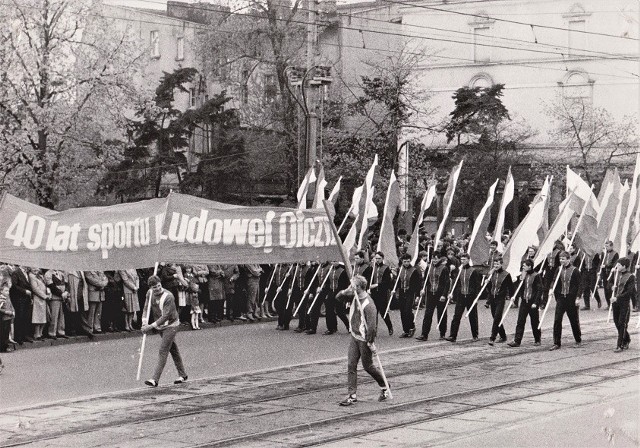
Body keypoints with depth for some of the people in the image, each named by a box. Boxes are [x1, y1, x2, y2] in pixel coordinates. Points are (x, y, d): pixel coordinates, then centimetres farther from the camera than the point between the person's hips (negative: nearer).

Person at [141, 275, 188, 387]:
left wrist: (151, 326, -29)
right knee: (173, 349, 17)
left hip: (170, 325, -7)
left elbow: (165, 316, -27)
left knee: (163, 351, -12)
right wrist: (144, 322, -17)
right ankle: (182, 375, 28)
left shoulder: (168, 297, -25)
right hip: (160, 326, 7)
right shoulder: (150, 293, -4)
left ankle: (155, 379, -15)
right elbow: (146, 308, 0)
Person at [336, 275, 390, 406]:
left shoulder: (369, 305, -25)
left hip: (364, 339, -8)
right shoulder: (355, 296, 0)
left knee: (368, 366, 6)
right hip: (354, 336, 8)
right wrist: (344, 292, -11)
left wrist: (370, 343, -22)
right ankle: (352, 395, 2)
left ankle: (385, 388, 28)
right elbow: (338, 297, 10)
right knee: (351, 365, 1)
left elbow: (372, 326, -25)